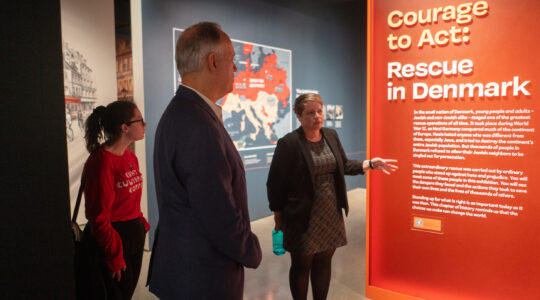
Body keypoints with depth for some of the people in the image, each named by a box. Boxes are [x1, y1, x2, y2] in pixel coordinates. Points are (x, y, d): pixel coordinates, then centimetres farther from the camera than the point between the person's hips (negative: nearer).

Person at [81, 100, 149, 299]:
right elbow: (99, 218, -20)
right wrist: (115, 258, -16)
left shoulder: (131, 158, 8)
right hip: (111, 240, -8)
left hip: (134, 238, 8)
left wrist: (141, 225, 7)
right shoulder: (101, 162, -20)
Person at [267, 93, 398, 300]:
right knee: (301, 265, 10)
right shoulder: (288, 143, -16)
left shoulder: (331, 136, 4)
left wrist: (371, 164, 4)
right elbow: (275, 184, -10)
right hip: (303, 218, -5)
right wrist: (278, 215, -6)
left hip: (331, 215, 6)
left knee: (324, 262, 17)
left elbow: (344, 166, 15)